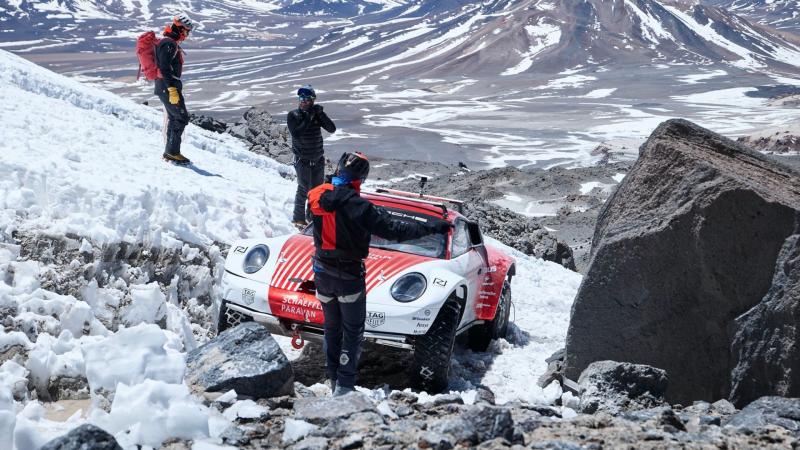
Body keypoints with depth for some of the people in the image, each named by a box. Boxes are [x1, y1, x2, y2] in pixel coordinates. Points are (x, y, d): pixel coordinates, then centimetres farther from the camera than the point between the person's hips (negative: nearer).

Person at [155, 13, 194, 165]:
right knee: (181, 118, -9)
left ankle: (169, 152, 18)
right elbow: (165, 68, -23)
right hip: (169, 87, -11)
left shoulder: (171, 43, 19)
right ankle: (172, 152, -9)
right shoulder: (169, 44, -15)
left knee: (173, 119, 13)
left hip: (166, 88, 11)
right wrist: (172, 89, -27)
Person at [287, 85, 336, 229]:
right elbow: (295, 134, -22)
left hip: (318, 159, 4)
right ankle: (299, 218, 2)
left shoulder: (317, 114, 1)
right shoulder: (293, 115, -7)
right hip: (302, 159, -4)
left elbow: (332, 129, -8)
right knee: (304, 188, -7)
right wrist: (308, 119, -24)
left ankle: (312, 215, 28)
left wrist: (321, 114, -19)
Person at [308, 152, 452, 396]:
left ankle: (333, 378, 30)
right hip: (349, 276, -5)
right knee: (352, 331, 8)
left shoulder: (316, 197, -7)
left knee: (331, 327, 20)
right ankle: (344, 386, 6)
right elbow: (393, 228, -22)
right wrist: (431, 226, -15)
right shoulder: (358, 207, -24)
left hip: (322, 273, 6)